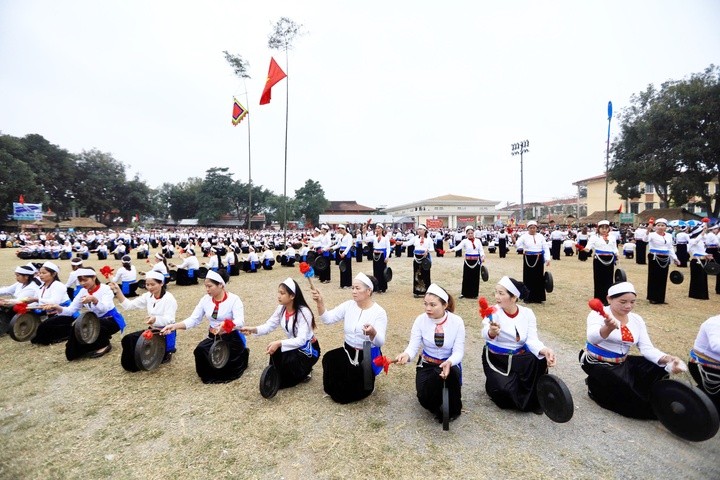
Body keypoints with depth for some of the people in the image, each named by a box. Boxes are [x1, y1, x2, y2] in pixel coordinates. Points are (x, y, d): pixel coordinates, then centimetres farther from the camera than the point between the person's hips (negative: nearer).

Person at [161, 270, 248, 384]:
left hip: (231, 339, -5)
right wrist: (174, 326, -15)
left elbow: (240, 322, -28)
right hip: (213, 338, 5)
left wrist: (226, 325, -48)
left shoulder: (234, 299, -16)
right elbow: (193, 319, -1)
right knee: (200, 351, -21)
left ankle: (242, 354, 14)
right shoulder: (205, 300, 1)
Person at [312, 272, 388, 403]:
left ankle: (367, 383, 15)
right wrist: (320, 303, -28)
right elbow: (327, 319, -12)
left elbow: (380, 342, -21)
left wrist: (372, 333, -43)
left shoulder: (379, 312, -14)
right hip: (348, 352, 5)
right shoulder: (348, 305, -3)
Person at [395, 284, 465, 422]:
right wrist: (406, 355, -43)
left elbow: (458, 351, -17)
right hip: (427, 364, 1)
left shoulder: (457, 321, -16)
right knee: (424, 398, -23)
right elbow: (413, 346, -18)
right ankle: (437, 408, 19)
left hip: (450, 364, -1)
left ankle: (453, 409, -4)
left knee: (452, 373, -36)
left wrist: (449, 362, -41)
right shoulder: (421, 320, -14)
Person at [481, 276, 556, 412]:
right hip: (496, 359, -3)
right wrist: (491, 332, -60)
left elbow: (532, 339, -14)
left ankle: (532, 400, -1)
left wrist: (544, 350, -36)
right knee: (505, 388, -25)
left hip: (519, 357, 3)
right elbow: (486, 335, -35)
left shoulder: (527, 313, -6)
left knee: (540, 361, -26)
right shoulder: (493, 312, -17)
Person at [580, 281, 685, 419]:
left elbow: (647, 348, -4)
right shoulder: (599, 314, -18)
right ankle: (597, 387, 4)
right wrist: (608, 328, -60)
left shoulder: (637, 320, 3)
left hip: (622, 364, 7)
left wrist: (667, 359, -24)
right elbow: (593, 338, -38)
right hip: (598, 365, -7)